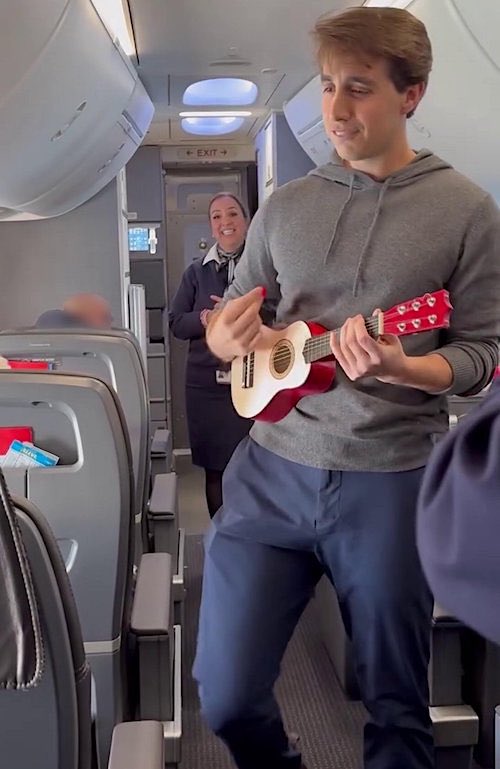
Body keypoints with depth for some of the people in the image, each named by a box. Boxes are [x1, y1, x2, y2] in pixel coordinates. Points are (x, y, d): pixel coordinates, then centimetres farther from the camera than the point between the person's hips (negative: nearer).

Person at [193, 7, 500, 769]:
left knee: (396, 706, 11)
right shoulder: (285, 204, 7)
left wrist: (400, 369, -22)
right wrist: (227, 338, -10)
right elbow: (227, 324, 14)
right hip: (272, 469, 3)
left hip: (392, 479, -2)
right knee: (226, 697, 8)